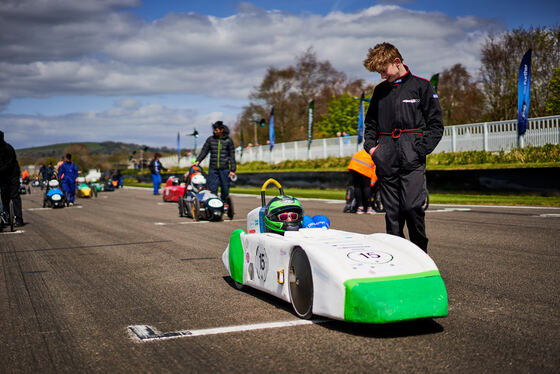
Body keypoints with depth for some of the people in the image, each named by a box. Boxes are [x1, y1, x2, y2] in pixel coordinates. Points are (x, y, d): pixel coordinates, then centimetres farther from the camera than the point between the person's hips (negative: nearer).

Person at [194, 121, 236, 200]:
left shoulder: (228, 140, 3)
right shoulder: (210, 139, 7)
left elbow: (232, 156, 4)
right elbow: (204, 151, 7)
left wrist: (232, 170, -1)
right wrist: (198, 161, -9)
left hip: (224, 169, -1)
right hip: (213, 169, 1)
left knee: (225, 190, 2)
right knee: (212, 190, -5)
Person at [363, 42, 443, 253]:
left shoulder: (421, 87, 3)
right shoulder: (380, 91, 18)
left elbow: (436, 125, 1)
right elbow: (370, 123, 26)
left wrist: (420, 150, -10)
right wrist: (370, 146, 8)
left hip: (412, 161, -4)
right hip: (386, 162, 4)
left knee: (412, 208, -13)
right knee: (392, 213, 4)